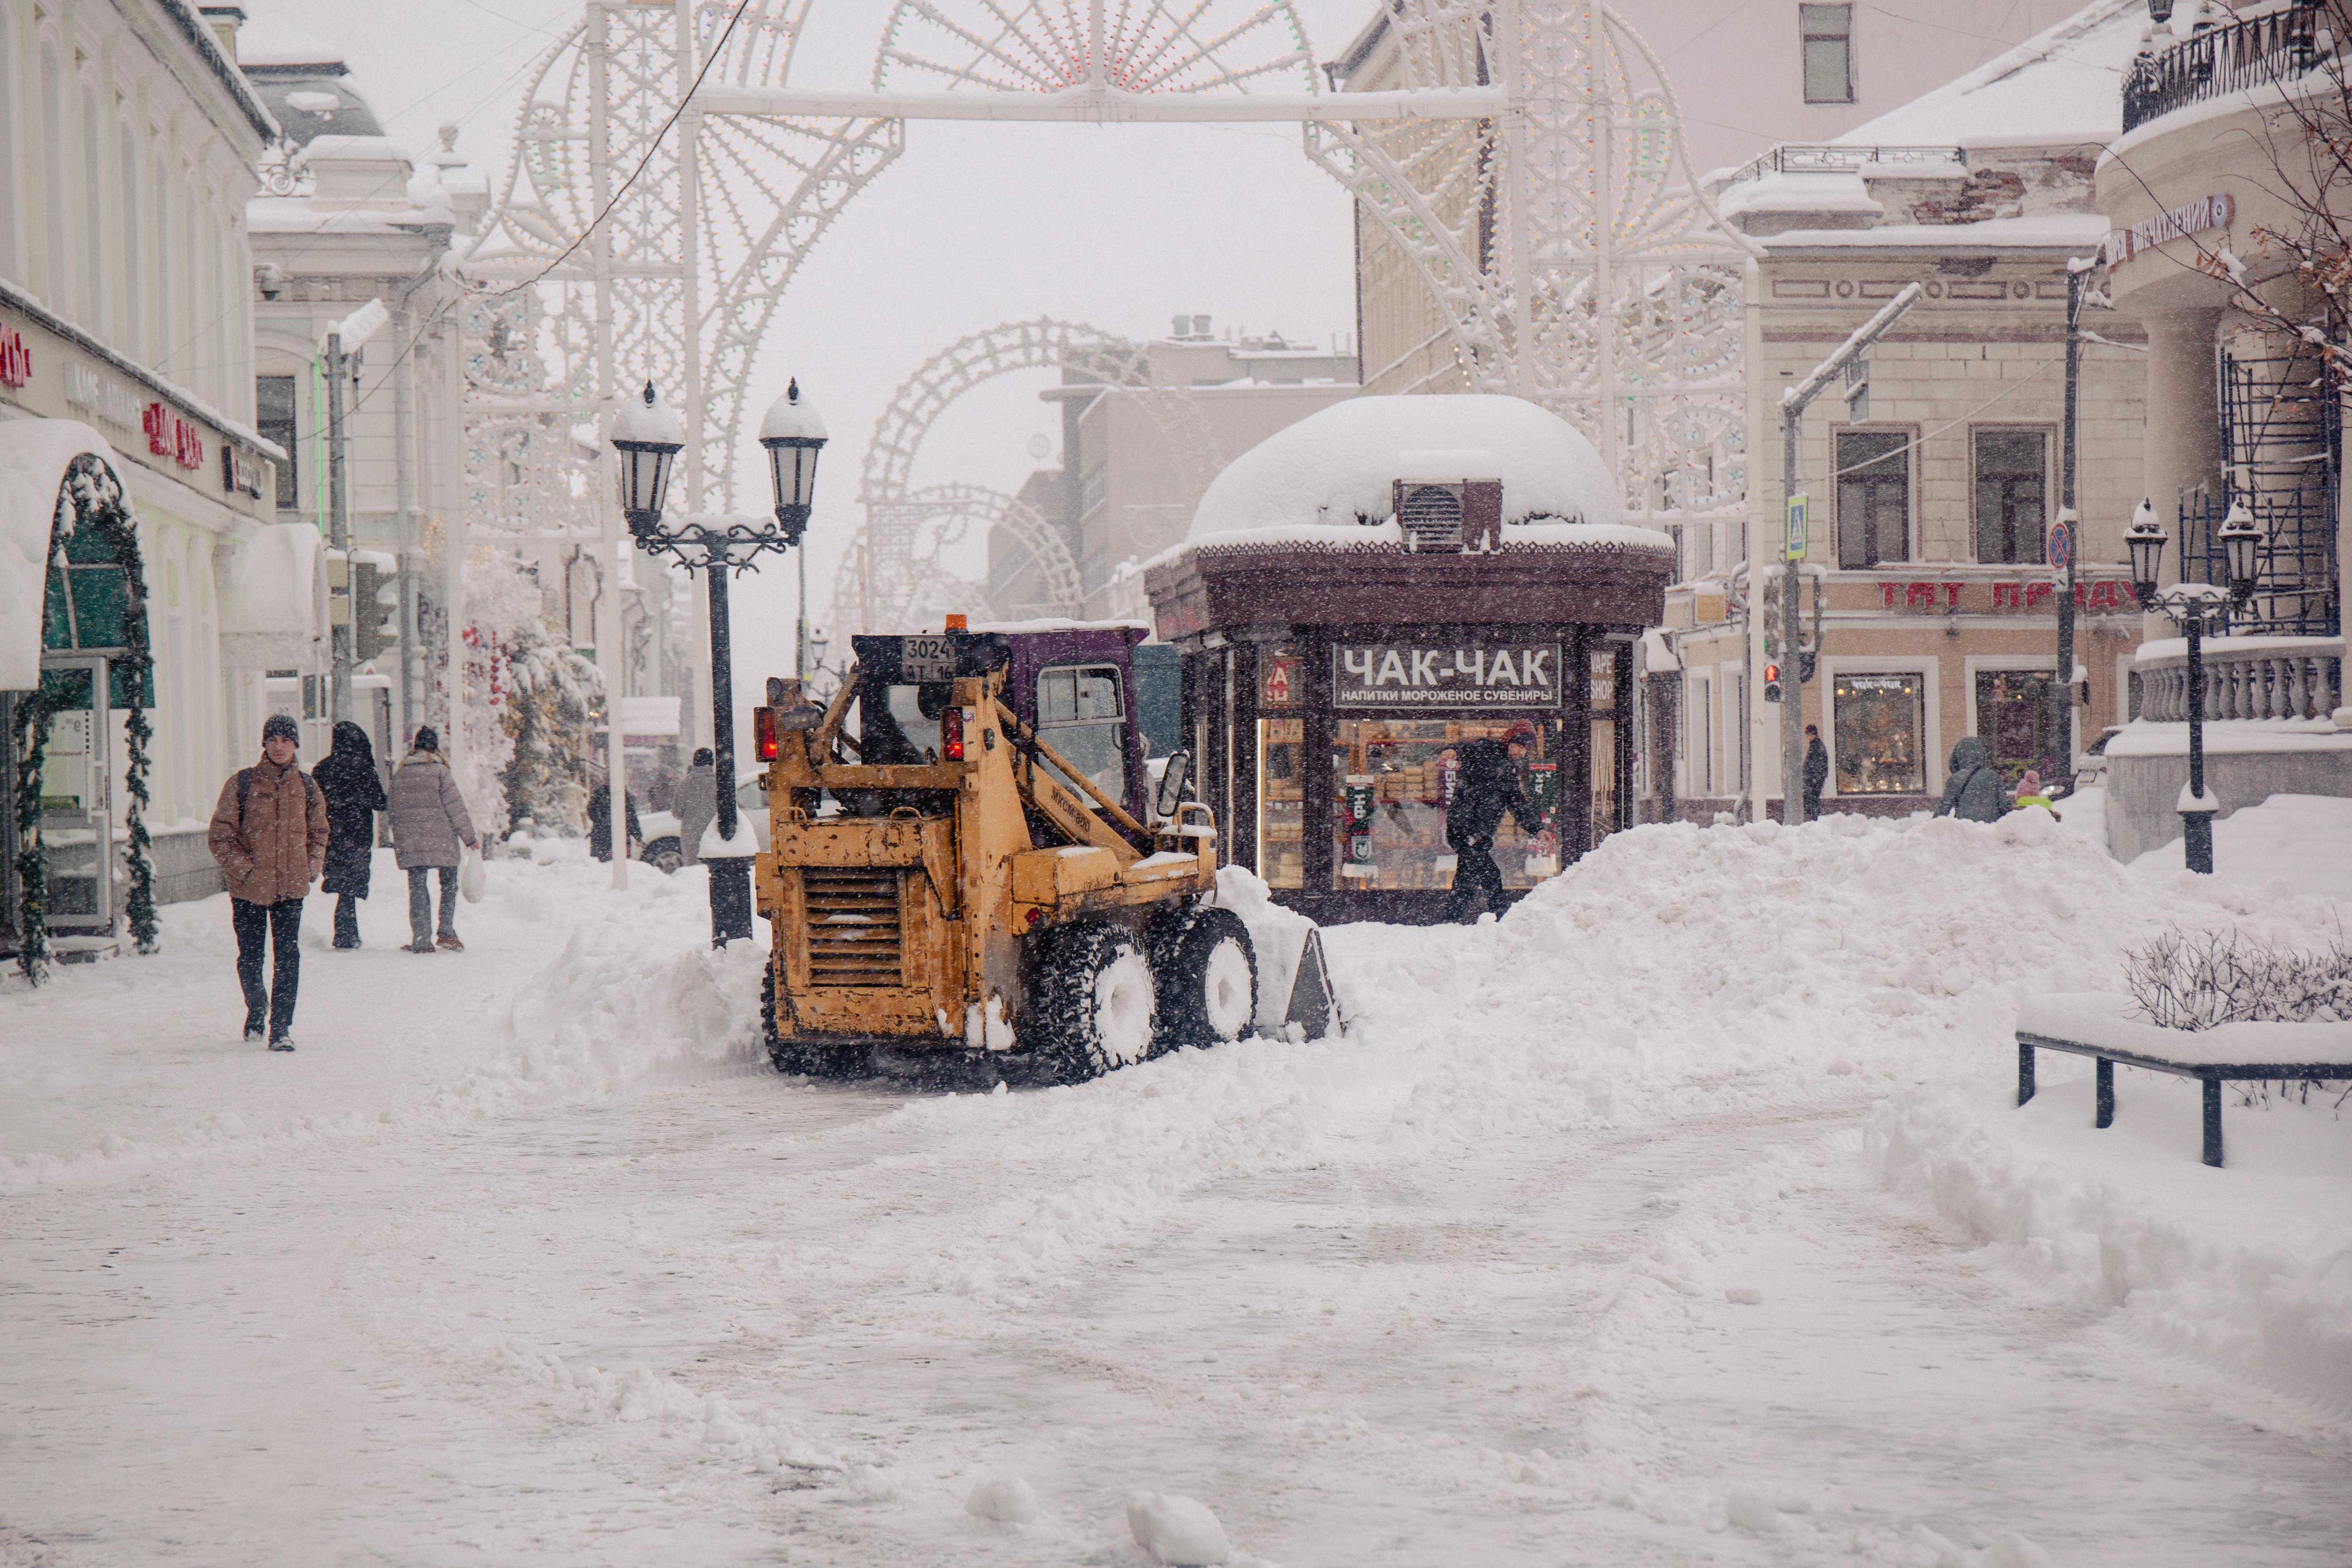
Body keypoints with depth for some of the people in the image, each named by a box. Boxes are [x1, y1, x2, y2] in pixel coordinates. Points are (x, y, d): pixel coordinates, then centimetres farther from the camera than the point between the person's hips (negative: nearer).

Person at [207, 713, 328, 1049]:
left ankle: (281, 1027, -2)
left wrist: (311, 868, 3)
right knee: (250, 958, 9)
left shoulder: (307, 787, 6)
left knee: (288, 956, -8)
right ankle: (256, 1011, 36)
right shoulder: (242, 783, -2)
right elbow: (220, 836, -2)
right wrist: (244, 869, -11)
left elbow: (318, 833, 18)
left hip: (291, 887, 1)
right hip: (249, 887, -1)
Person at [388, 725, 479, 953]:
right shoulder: (438, 771, -5)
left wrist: (398, 843, 20)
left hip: (409, 842, 3)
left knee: (418, 889, 6)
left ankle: (421, 940, 2)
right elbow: (454, 807, -6)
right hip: (441, 840, -3)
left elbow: (395, 812, 12)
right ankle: (446, 932, -1)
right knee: (449, 884, 10)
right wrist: (469, 837, 0)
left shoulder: (400, 774, 8)